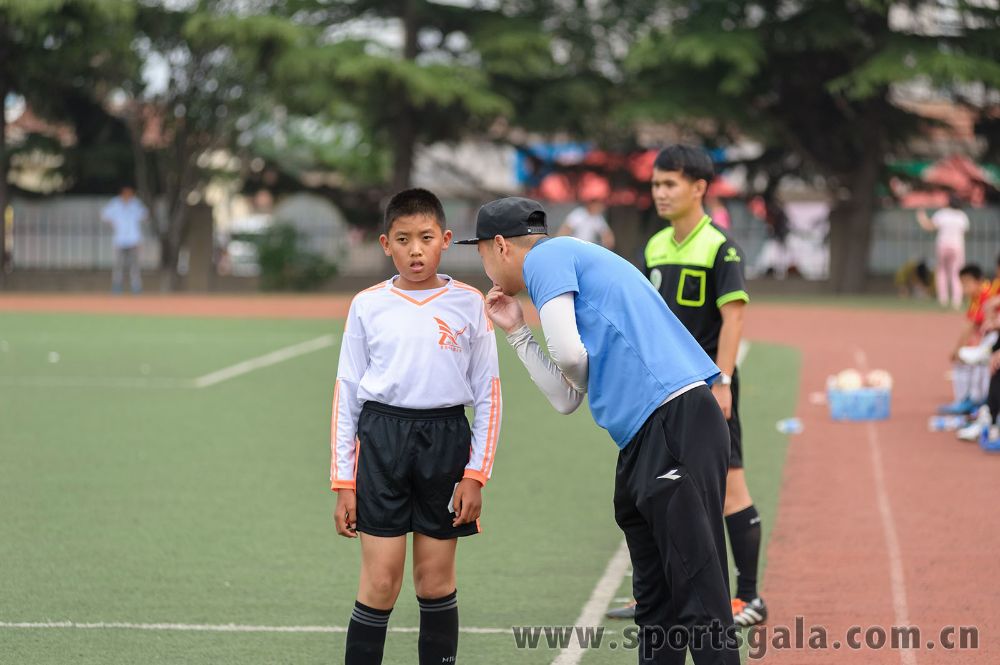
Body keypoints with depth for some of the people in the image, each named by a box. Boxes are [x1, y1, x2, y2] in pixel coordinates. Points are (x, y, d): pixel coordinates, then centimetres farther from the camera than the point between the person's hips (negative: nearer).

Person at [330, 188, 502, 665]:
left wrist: (475, 475, -2)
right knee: (380, 581, -4)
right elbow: (347, 395, 7)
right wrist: (343, 484, 3)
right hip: (382, 440, 0)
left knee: (436, 579, 5)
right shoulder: (367, 306, 4)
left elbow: (488, 395, 5)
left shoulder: (468, 304, 3)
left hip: (446, 443, 0)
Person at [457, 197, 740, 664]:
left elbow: (569, 353, -14)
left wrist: (584, 377, 8)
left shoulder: (547, 256, 1)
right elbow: (565, 399, 28)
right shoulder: (573, 258, 29)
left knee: (699, 598, -14)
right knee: (654, 603, 13)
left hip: (676, 427, -10)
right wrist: (515, 332, 29)